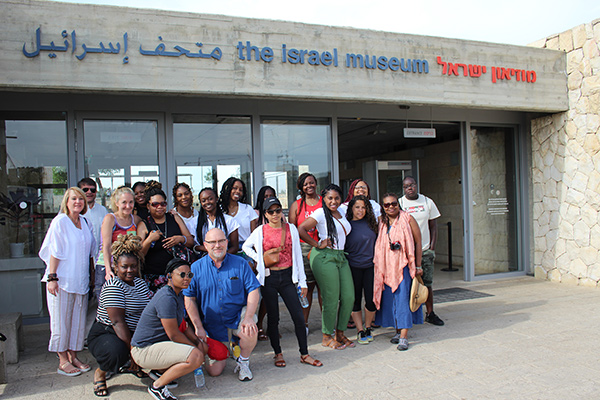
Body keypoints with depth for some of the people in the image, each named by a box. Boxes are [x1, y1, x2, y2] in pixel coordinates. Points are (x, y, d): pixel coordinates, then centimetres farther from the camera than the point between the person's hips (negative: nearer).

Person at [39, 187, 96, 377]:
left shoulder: (85, 223, 11)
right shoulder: (60, 221, -6)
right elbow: (54, 251, -10)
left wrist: (92, 274, 16)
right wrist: (52, 277, -15)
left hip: (80, 280, 6)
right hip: (62, 280, -6)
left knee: (78, 319, 9)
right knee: (62, 320, 1)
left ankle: (73, 355, 22)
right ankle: (63, 360, 12)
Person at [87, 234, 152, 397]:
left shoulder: (140, 283, 8)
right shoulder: (113, 286, -17)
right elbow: (117, 322, -24)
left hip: (134, 333, 7)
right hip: (105, 333, -7)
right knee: (117, 352, -38)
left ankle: (136, 366, 14)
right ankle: (100, 373, -1)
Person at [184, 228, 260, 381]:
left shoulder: (240, 263, -4)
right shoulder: (196, 268, -2)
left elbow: (253, 291, -7)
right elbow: (189, 299, -1)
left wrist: (248, 317, -21)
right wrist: (198, 327, -7)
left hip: (238, 317, -1)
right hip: (213, 325, 1)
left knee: (250, 332, -34)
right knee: (214, 371, -2)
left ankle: (243, 362, 0)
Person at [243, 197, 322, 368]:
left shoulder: (291, 228, 4)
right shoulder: (260, 231, 0)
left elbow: (297, 254, 7)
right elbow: (246, 246, 15)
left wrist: (302, 281, 6)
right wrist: (259, 259, -2)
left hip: (288, 276, 1)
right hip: (269, 278, -1)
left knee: (299, 316, -2)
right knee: (273, 317, 7)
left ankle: (304, 354, 10)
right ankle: (278, 354, 23)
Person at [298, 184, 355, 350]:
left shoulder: (342, 213, 16)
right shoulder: (320, 213, -6)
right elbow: (301, 229, -16)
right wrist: (318, 245, -12)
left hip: (341, 257, 7)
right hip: (324, 257, -7)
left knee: (349, 297, 4)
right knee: (331, 299, -5)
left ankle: (340, 333, 20)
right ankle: (327, 337, 11)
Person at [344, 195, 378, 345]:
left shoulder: (370, 223, 5)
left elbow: (377, 242, 16)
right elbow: (341, 247, 0)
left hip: (370, 266, 2)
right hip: (353, 267, -2)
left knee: (372, 300, 1)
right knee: (355, 300, 4)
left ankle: (368, 328, 23)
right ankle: (360, 331, 16)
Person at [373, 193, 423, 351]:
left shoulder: (407, 219, -4)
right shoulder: (382, 223, 9)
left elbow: (418, 242, -3)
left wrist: (418, 266, -5)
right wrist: (379, 264, 9)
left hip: (404, 265, -4)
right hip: (387, 266, 4)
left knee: (402, 298, -9)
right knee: (390, 298, 6)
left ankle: (404, 336, -7)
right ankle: (398, 330, 20)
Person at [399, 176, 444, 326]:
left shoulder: (427, 202, 6)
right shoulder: (399, 204, -1)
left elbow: (433, 226, 8)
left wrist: (432, 248, 0)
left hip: (425, 250, 2)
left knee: (427, 282, 5)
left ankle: (430, 313, 17)